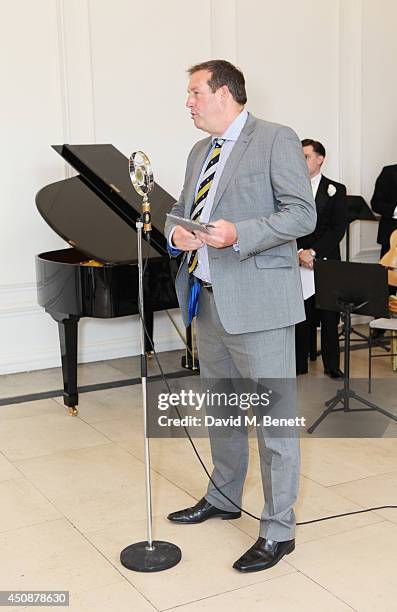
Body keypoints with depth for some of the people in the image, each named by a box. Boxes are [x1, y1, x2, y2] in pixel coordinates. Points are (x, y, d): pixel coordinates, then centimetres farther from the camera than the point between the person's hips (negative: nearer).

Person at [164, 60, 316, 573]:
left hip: (256, 300, -8)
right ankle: (223, 497, 38)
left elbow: (302, 213, -13)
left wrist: (237, 234, -25)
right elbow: (182, 208, 22)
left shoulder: (275, 141, -7)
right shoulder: (200, 152, 17)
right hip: (207, 299, 8)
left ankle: (277, 530, 10)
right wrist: (177, 232, -2)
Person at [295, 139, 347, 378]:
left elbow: (338, 229, -4)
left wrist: (313, 251, -15)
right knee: (300, 317, 1)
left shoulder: (336, 190, 5)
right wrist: (299, 252, -14)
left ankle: (332, 365, 17)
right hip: (297, 264, 0)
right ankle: (300, 365, 11)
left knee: (329, 317, 5)